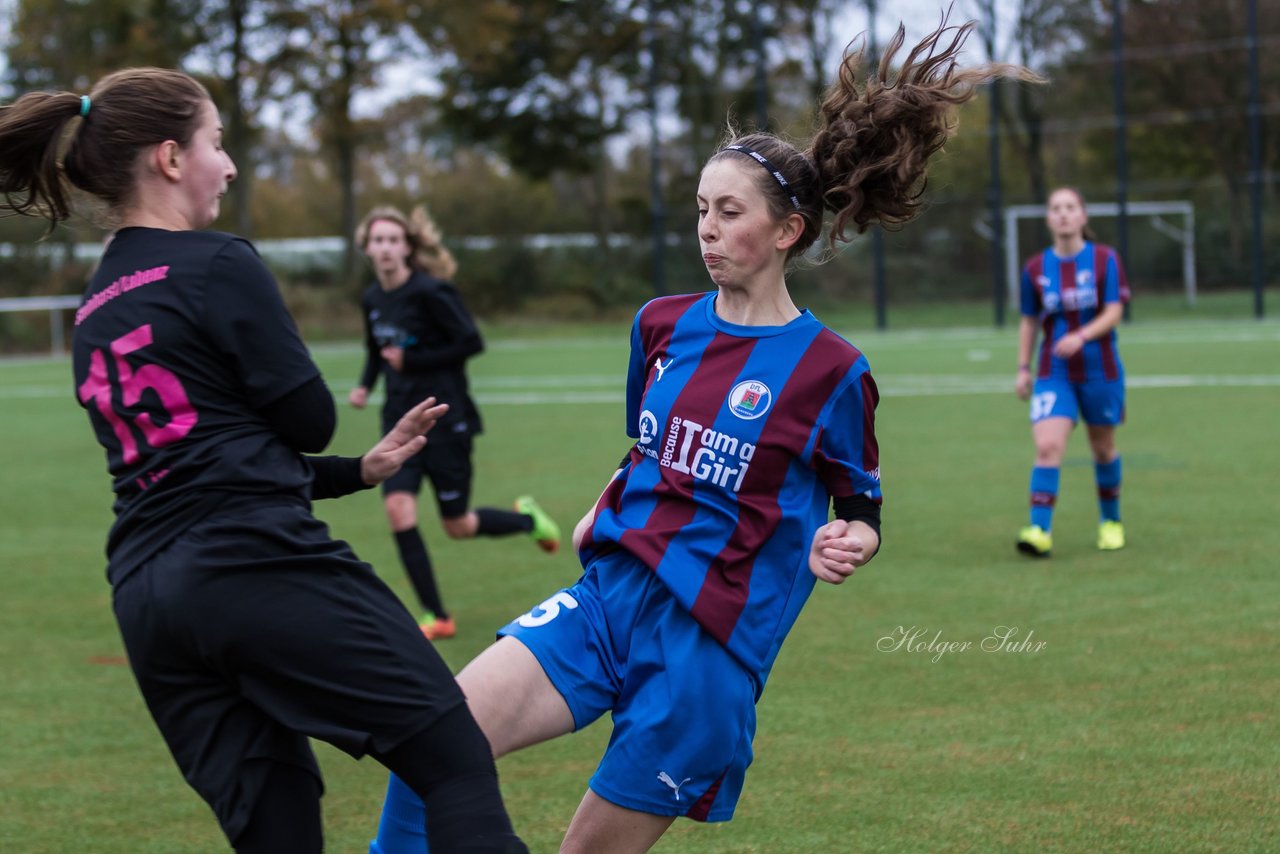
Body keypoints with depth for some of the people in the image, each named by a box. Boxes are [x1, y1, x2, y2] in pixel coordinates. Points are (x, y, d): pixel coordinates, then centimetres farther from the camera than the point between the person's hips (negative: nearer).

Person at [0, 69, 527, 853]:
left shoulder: (93, 316, 19)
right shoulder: (219, 266, -5)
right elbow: (310, 421, -1)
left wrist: (359, 473, 20)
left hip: (150, 602, 8)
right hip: (265, 567, -8)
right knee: (457, 762, -4)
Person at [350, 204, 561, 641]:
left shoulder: (430, 292, -16)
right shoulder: (372, 299, 4)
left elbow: (471, 342, -16)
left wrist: (411, 361, -18)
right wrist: (364, 384, 2)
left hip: (445, 419, -5)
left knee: (458, 526, 4)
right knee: (398, 511, -13)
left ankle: (528, 519, 36)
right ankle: (437, 617, -3)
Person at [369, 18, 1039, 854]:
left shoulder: (828, 370, -6)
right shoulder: (663, 325, 9)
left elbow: (864, 514, 3)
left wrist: (845, 546, -19)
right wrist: (603, 512, 12)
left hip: (713, 643, -5)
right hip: (609, 595, 5)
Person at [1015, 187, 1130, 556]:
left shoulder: (1105, 259, -3)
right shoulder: (1035, 269, 3)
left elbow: (1114, 312, -10)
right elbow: (1029, 321, 13)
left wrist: (1081, 336, -27)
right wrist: (1023, 368, 8)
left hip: (1100, 369, -1)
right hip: (1053, 373, 1)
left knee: (1103, 448, 12)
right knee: (1048, 447, -17)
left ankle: (1111, 521, 33)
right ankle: (1040, 531, -23)